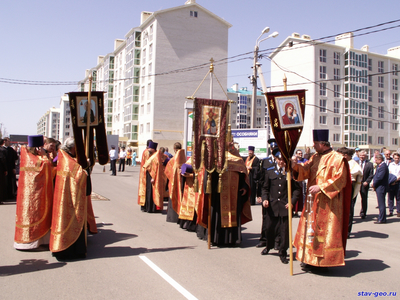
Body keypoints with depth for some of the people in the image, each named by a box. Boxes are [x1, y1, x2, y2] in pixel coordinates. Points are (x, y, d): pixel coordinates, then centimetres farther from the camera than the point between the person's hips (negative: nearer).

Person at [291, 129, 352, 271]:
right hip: (313, 201, 7)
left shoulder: (337, 159, -9)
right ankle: (311, 259, 18)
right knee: (311, 228, 9)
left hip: (328, 203, -7)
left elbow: (340, 179, -15)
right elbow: (305, 171, 5)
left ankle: (324, 261, 5)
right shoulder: (315, 158, 13)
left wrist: (321, 187, -21)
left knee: (324, 231, -4)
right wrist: (296, 166, -15)